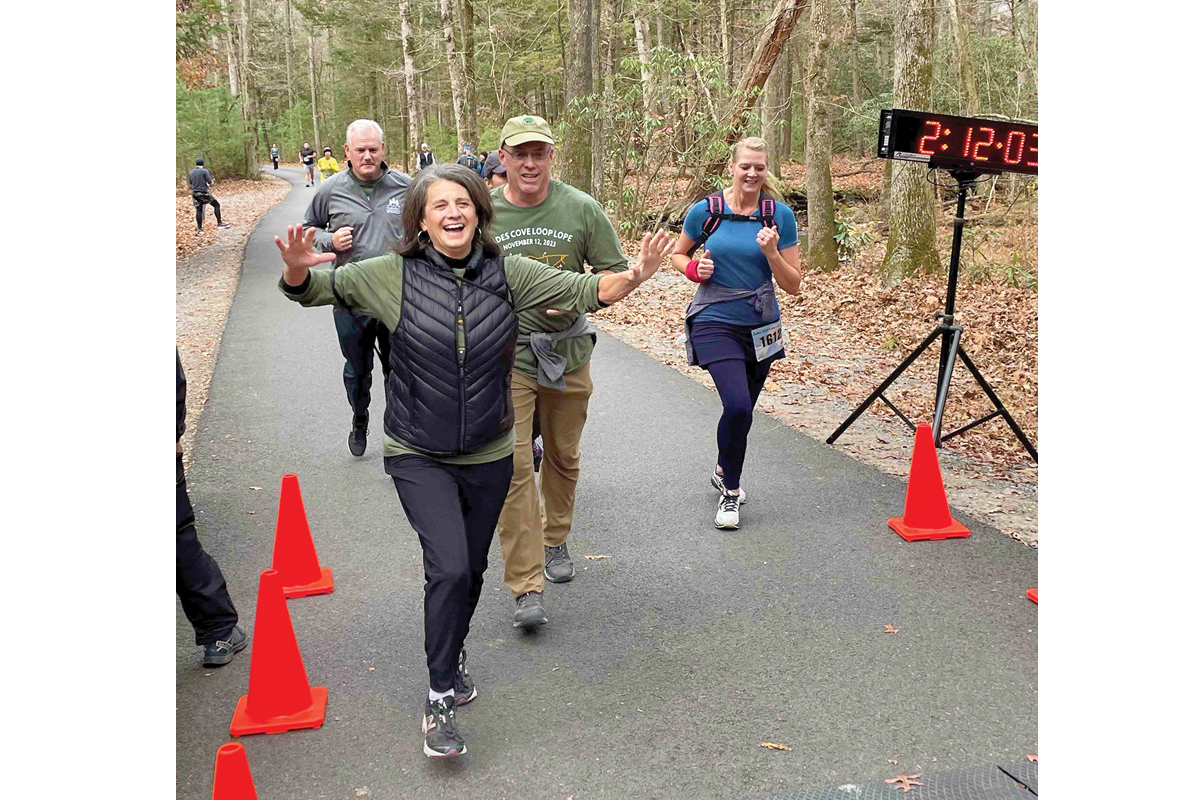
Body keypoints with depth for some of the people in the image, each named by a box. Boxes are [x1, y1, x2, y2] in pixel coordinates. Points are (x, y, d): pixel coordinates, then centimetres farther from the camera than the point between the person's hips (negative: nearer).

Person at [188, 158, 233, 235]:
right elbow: (210, 182, -11)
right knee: (216, 205, 6)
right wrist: (212, 182, 12)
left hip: (195, 193, 6)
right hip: (203, 193, -6)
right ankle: (219, 223, 0)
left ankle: (199, 229, 11)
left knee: (199, 210, 10)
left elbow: (190, 183, 18)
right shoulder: (204, 171, -8)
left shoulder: (191, 172, 10)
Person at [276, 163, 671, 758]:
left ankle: (452, 658, 46)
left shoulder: (507, 274, -6)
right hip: (419, 457, -3)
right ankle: (440, 696, 5)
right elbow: (312, 290, -5)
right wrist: (298, 270, -29)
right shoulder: (395, 276, -10)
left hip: (488, 455, 3)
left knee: (471, 570, 17)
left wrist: (634, 278, -27)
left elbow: (584, 291, -7)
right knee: (449, 569, -16)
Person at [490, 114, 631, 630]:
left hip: (568, 353, 2)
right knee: (513, 466, -11)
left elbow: (615, 274, 3)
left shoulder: (582, 210, -2)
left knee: (563, 458, 17)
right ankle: (526, 587, -7)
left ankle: (554, 542, 42)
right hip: (504, 357, -2)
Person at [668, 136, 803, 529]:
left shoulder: (780, 216, -3)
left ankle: (723, 471, 45)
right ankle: (730, 491, 2)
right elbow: (677, 255, 11)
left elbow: (792, 285, -2)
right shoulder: (705, 211, -6)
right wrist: (693, 269, -10)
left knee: (741, 411, 16)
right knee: (737, 407, -19)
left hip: (760, 327, 3)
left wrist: (771, 253, -19)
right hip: (715, 323, -3)